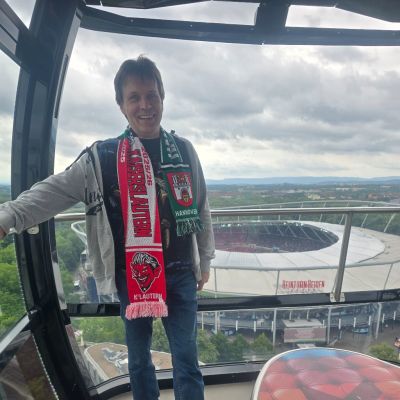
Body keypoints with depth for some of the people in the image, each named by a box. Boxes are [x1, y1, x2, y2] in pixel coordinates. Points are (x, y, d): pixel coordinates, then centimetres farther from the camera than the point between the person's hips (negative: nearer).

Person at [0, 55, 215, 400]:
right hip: (131, 276, 0)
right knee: (139, 358, 19)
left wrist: (205, 260, 12)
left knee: (186, 360, 10)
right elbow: (56, 191, -9)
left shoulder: (183, 150, 1)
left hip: (180, 273, 1)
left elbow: (200, 207, 7)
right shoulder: (102, 156, -4)